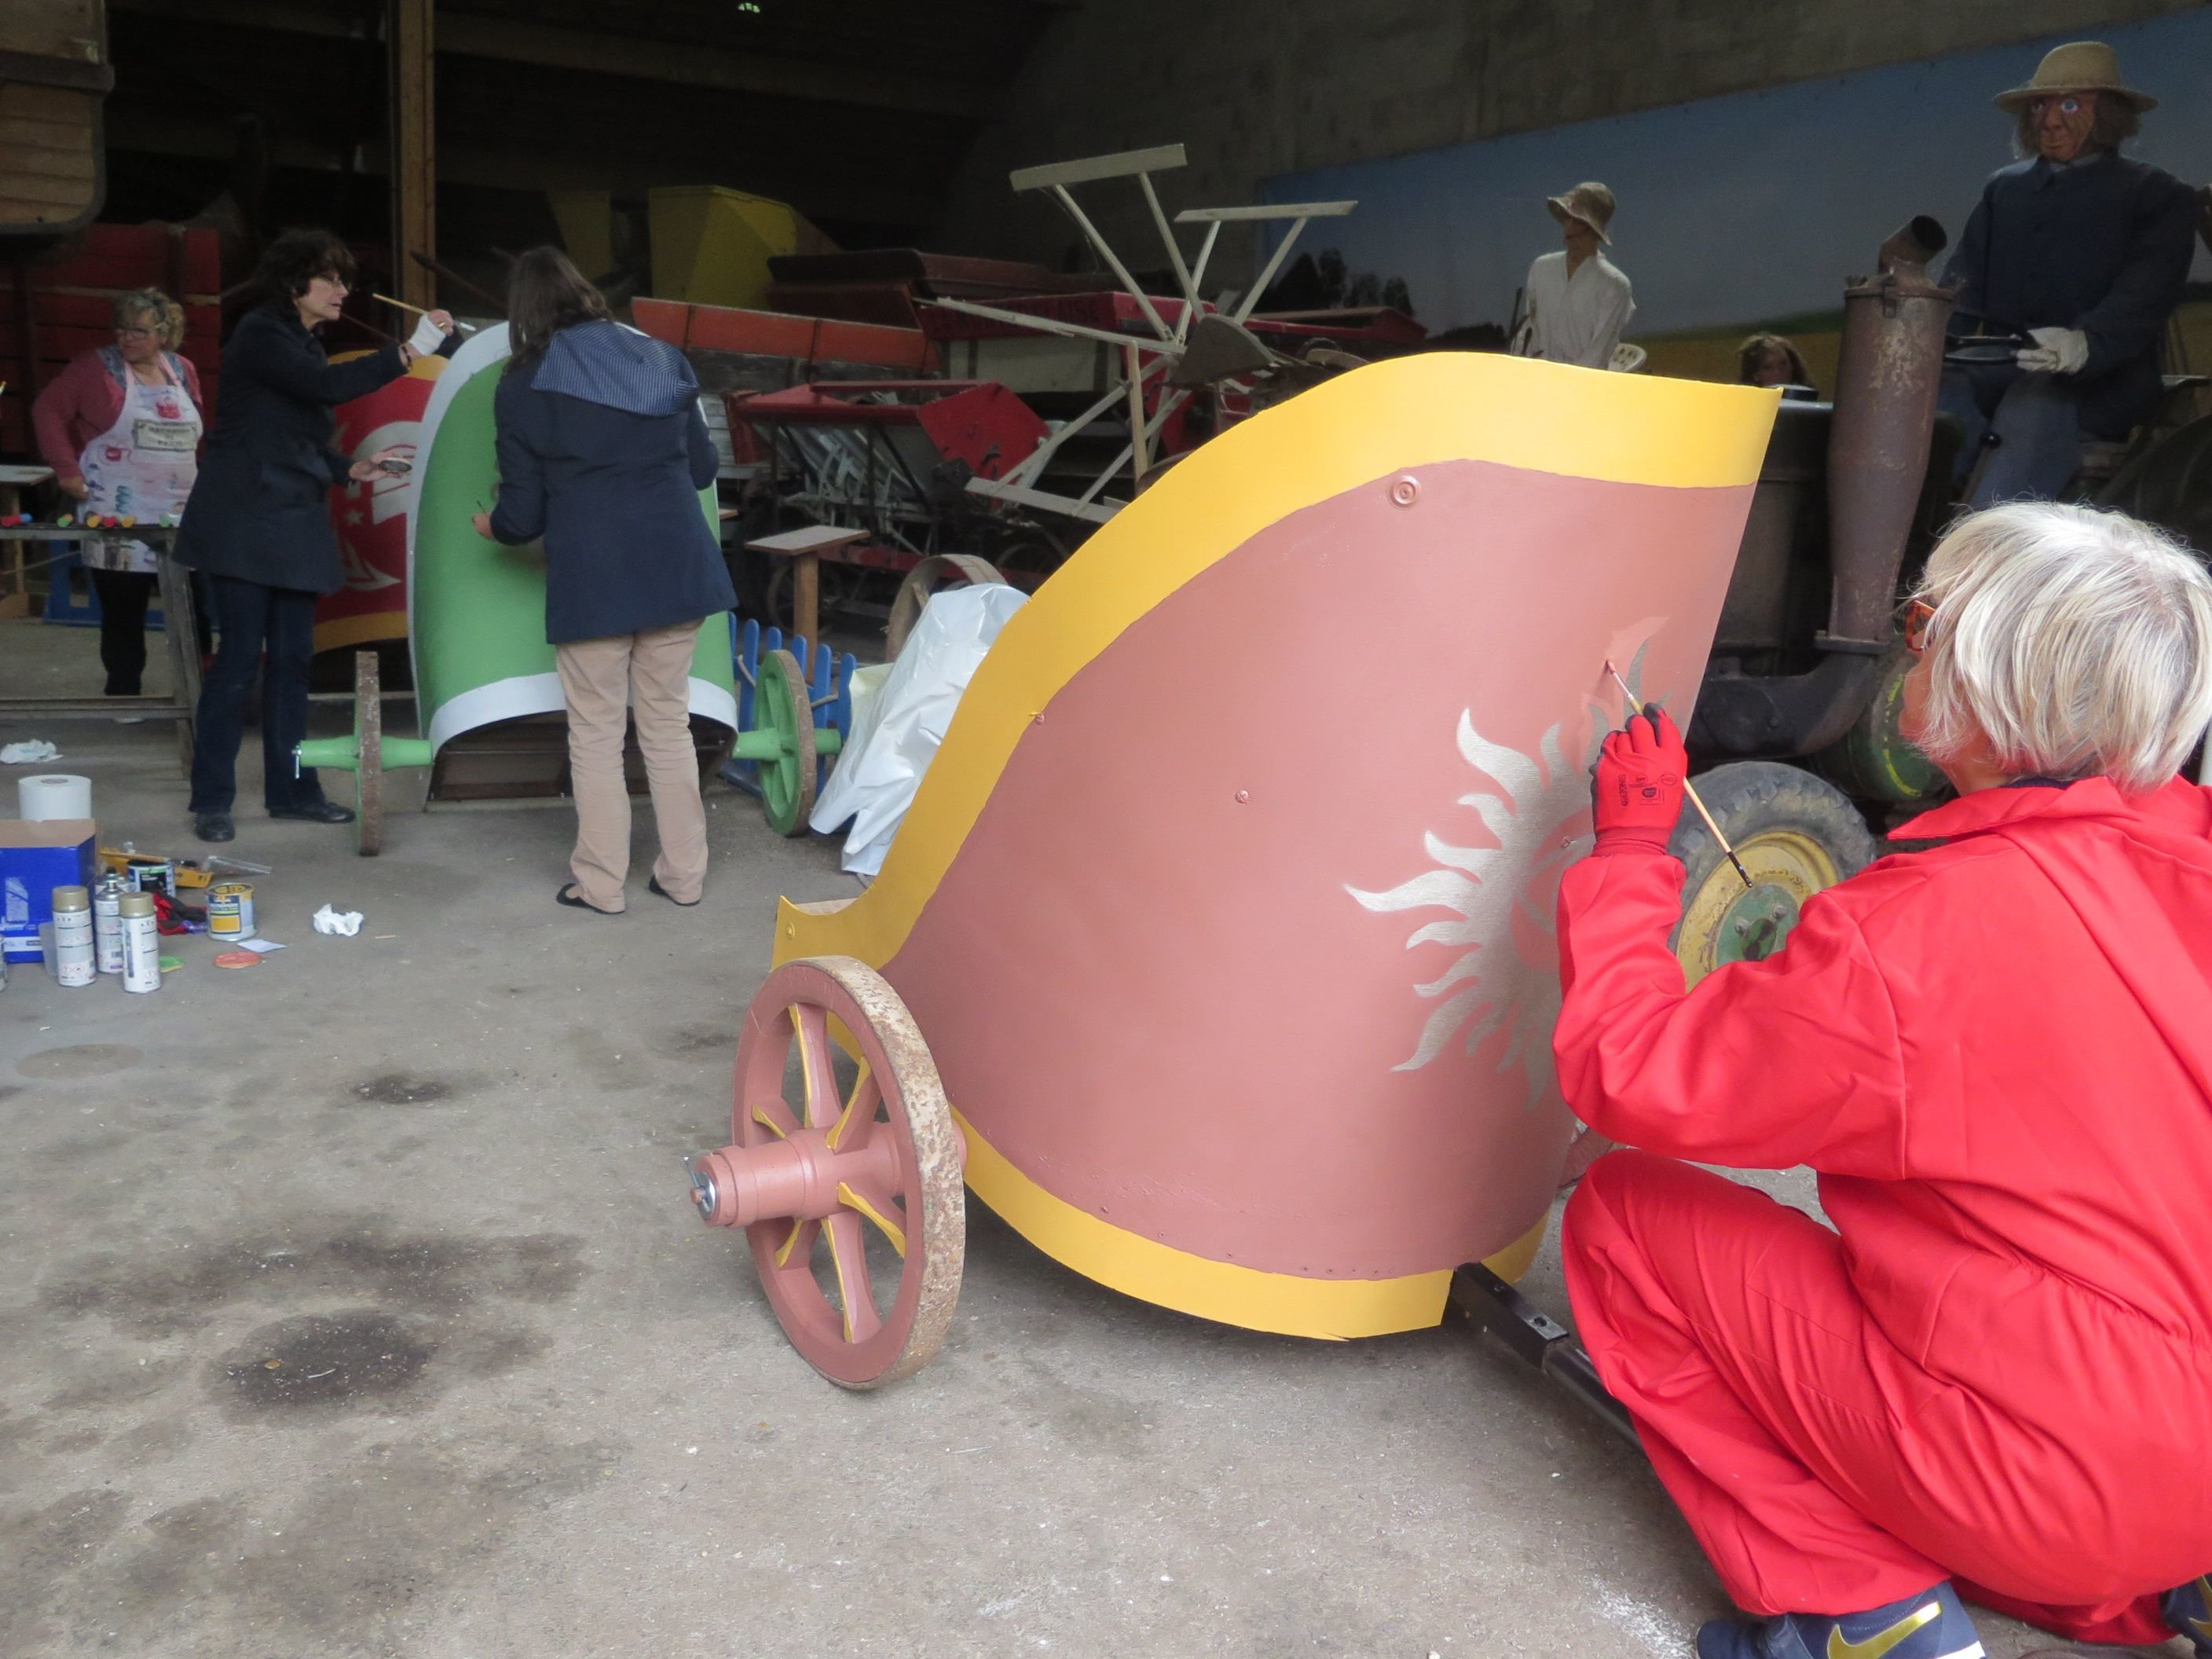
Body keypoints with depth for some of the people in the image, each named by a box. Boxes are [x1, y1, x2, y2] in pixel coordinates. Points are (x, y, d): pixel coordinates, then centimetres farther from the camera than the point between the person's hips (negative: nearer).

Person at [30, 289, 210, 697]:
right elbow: (48, 411, -3)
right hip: (117, 520, -4)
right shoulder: (95, 366, -2)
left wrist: (203, 485, 12)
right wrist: (67, 471, -9)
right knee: (122, 614, 3)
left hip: (180, 517, 4)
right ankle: (124, 692, 13)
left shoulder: (184, 372, 10)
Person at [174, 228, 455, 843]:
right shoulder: (261, 333, -10)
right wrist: (407, 352, -32)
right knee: (240, 656, -7)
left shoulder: (301, 343, 17)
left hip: (293, 522, 9)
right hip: (245, 520, -9)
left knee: (292, 657, 8)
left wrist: (353, 468, 5)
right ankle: (211, 800, 2)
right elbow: (329, 386, -27)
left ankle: (290, 789, 15)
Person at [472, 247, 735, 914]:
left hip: (590, 579, -3)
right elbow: (703, 469, 12)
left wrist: (491, 526, 22)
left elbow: (524, 515, -1)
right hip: (675, 567, 3)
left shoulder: (523, 388, -1)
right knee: (669, 724, 13)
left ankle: (599, 884, 13)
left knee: (596, 734, 7)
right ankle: (683, 873, 18)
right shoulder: (662, 360, 8)